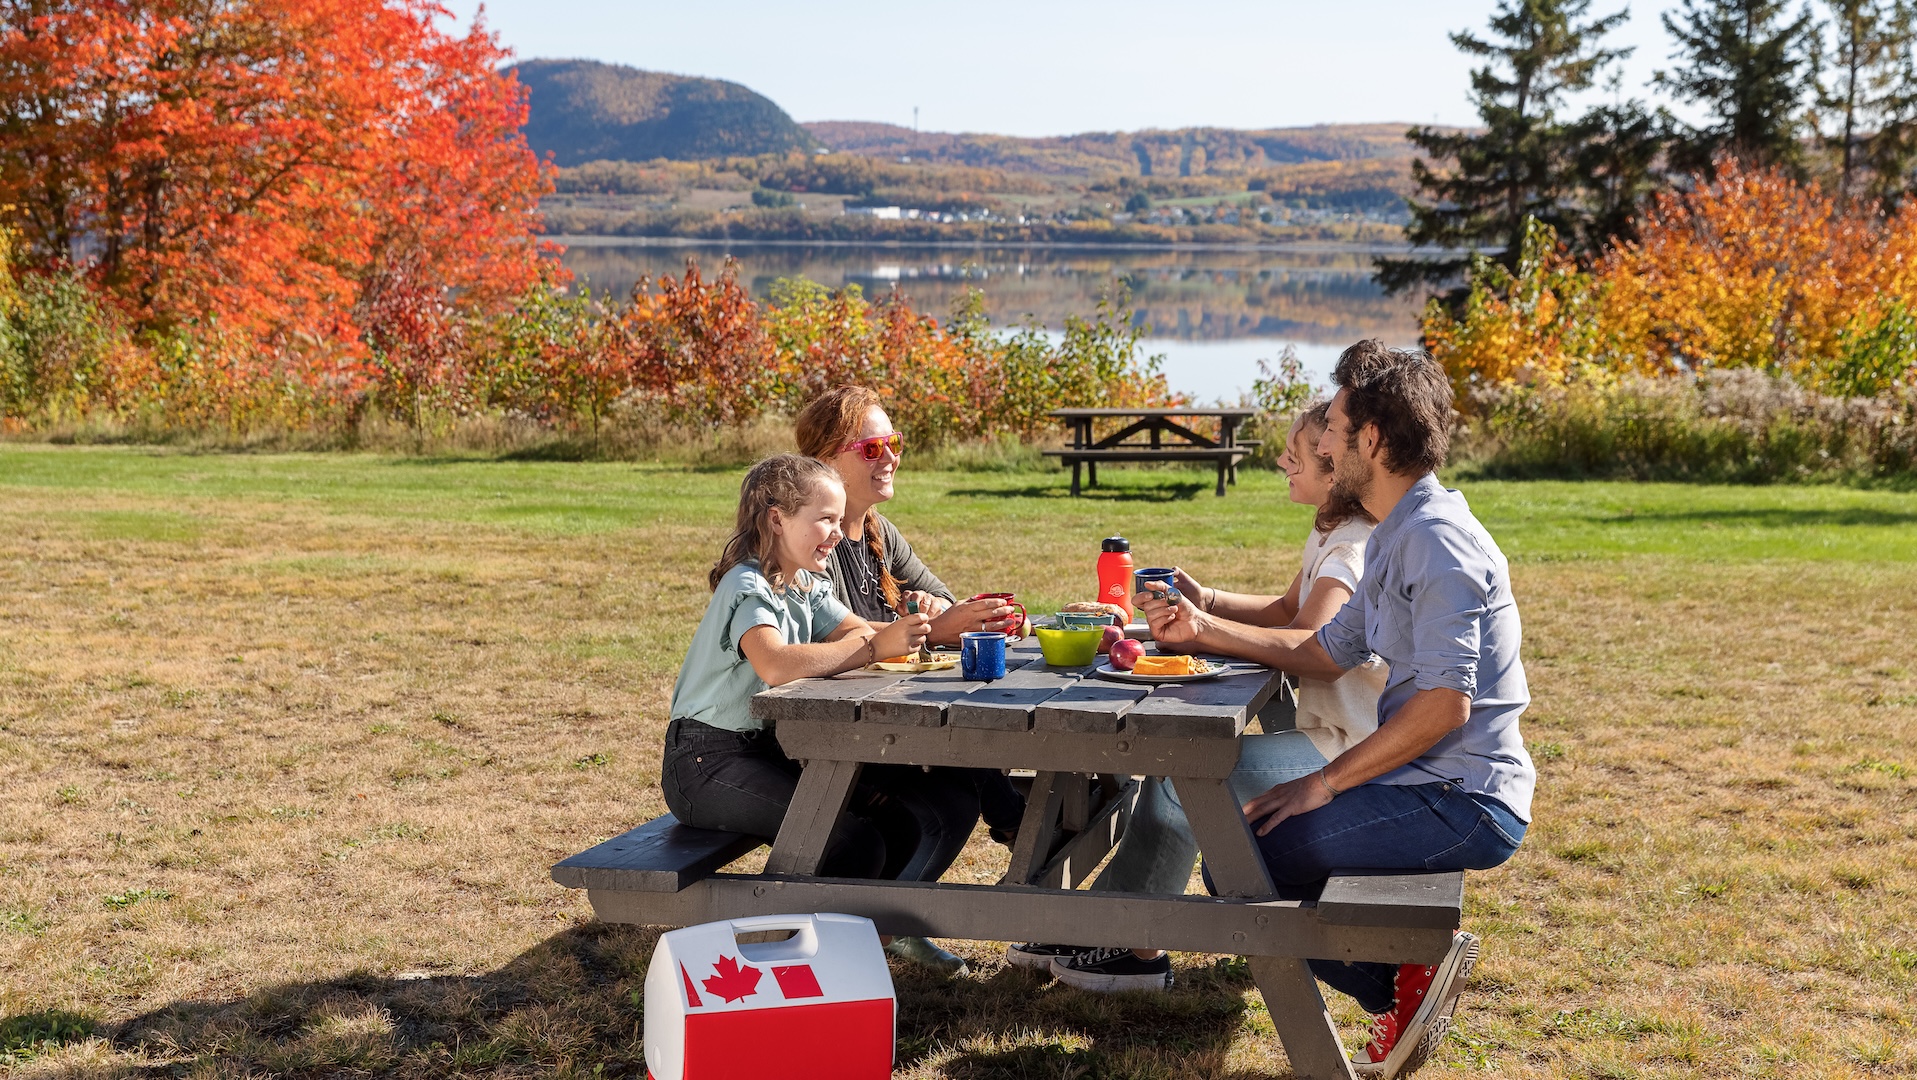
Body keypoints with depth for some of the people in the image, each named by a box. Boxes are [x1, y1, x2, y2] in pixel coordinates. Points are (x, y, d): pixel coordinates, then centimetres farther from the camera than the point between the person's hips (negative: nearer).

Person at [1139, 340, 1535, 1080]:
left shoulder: (1437, 540, -18)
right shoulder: (1400, 536, 14)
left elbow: (1445, 704, -25)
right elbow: (1327, 652, 21)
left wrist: (1323, 784, -19)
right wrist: (1204, 630, 14)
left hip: (1461, 799, -11)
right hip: (1432, 788, 11)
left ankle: (1403, 984, -5)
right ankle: (1410, 965, 6)